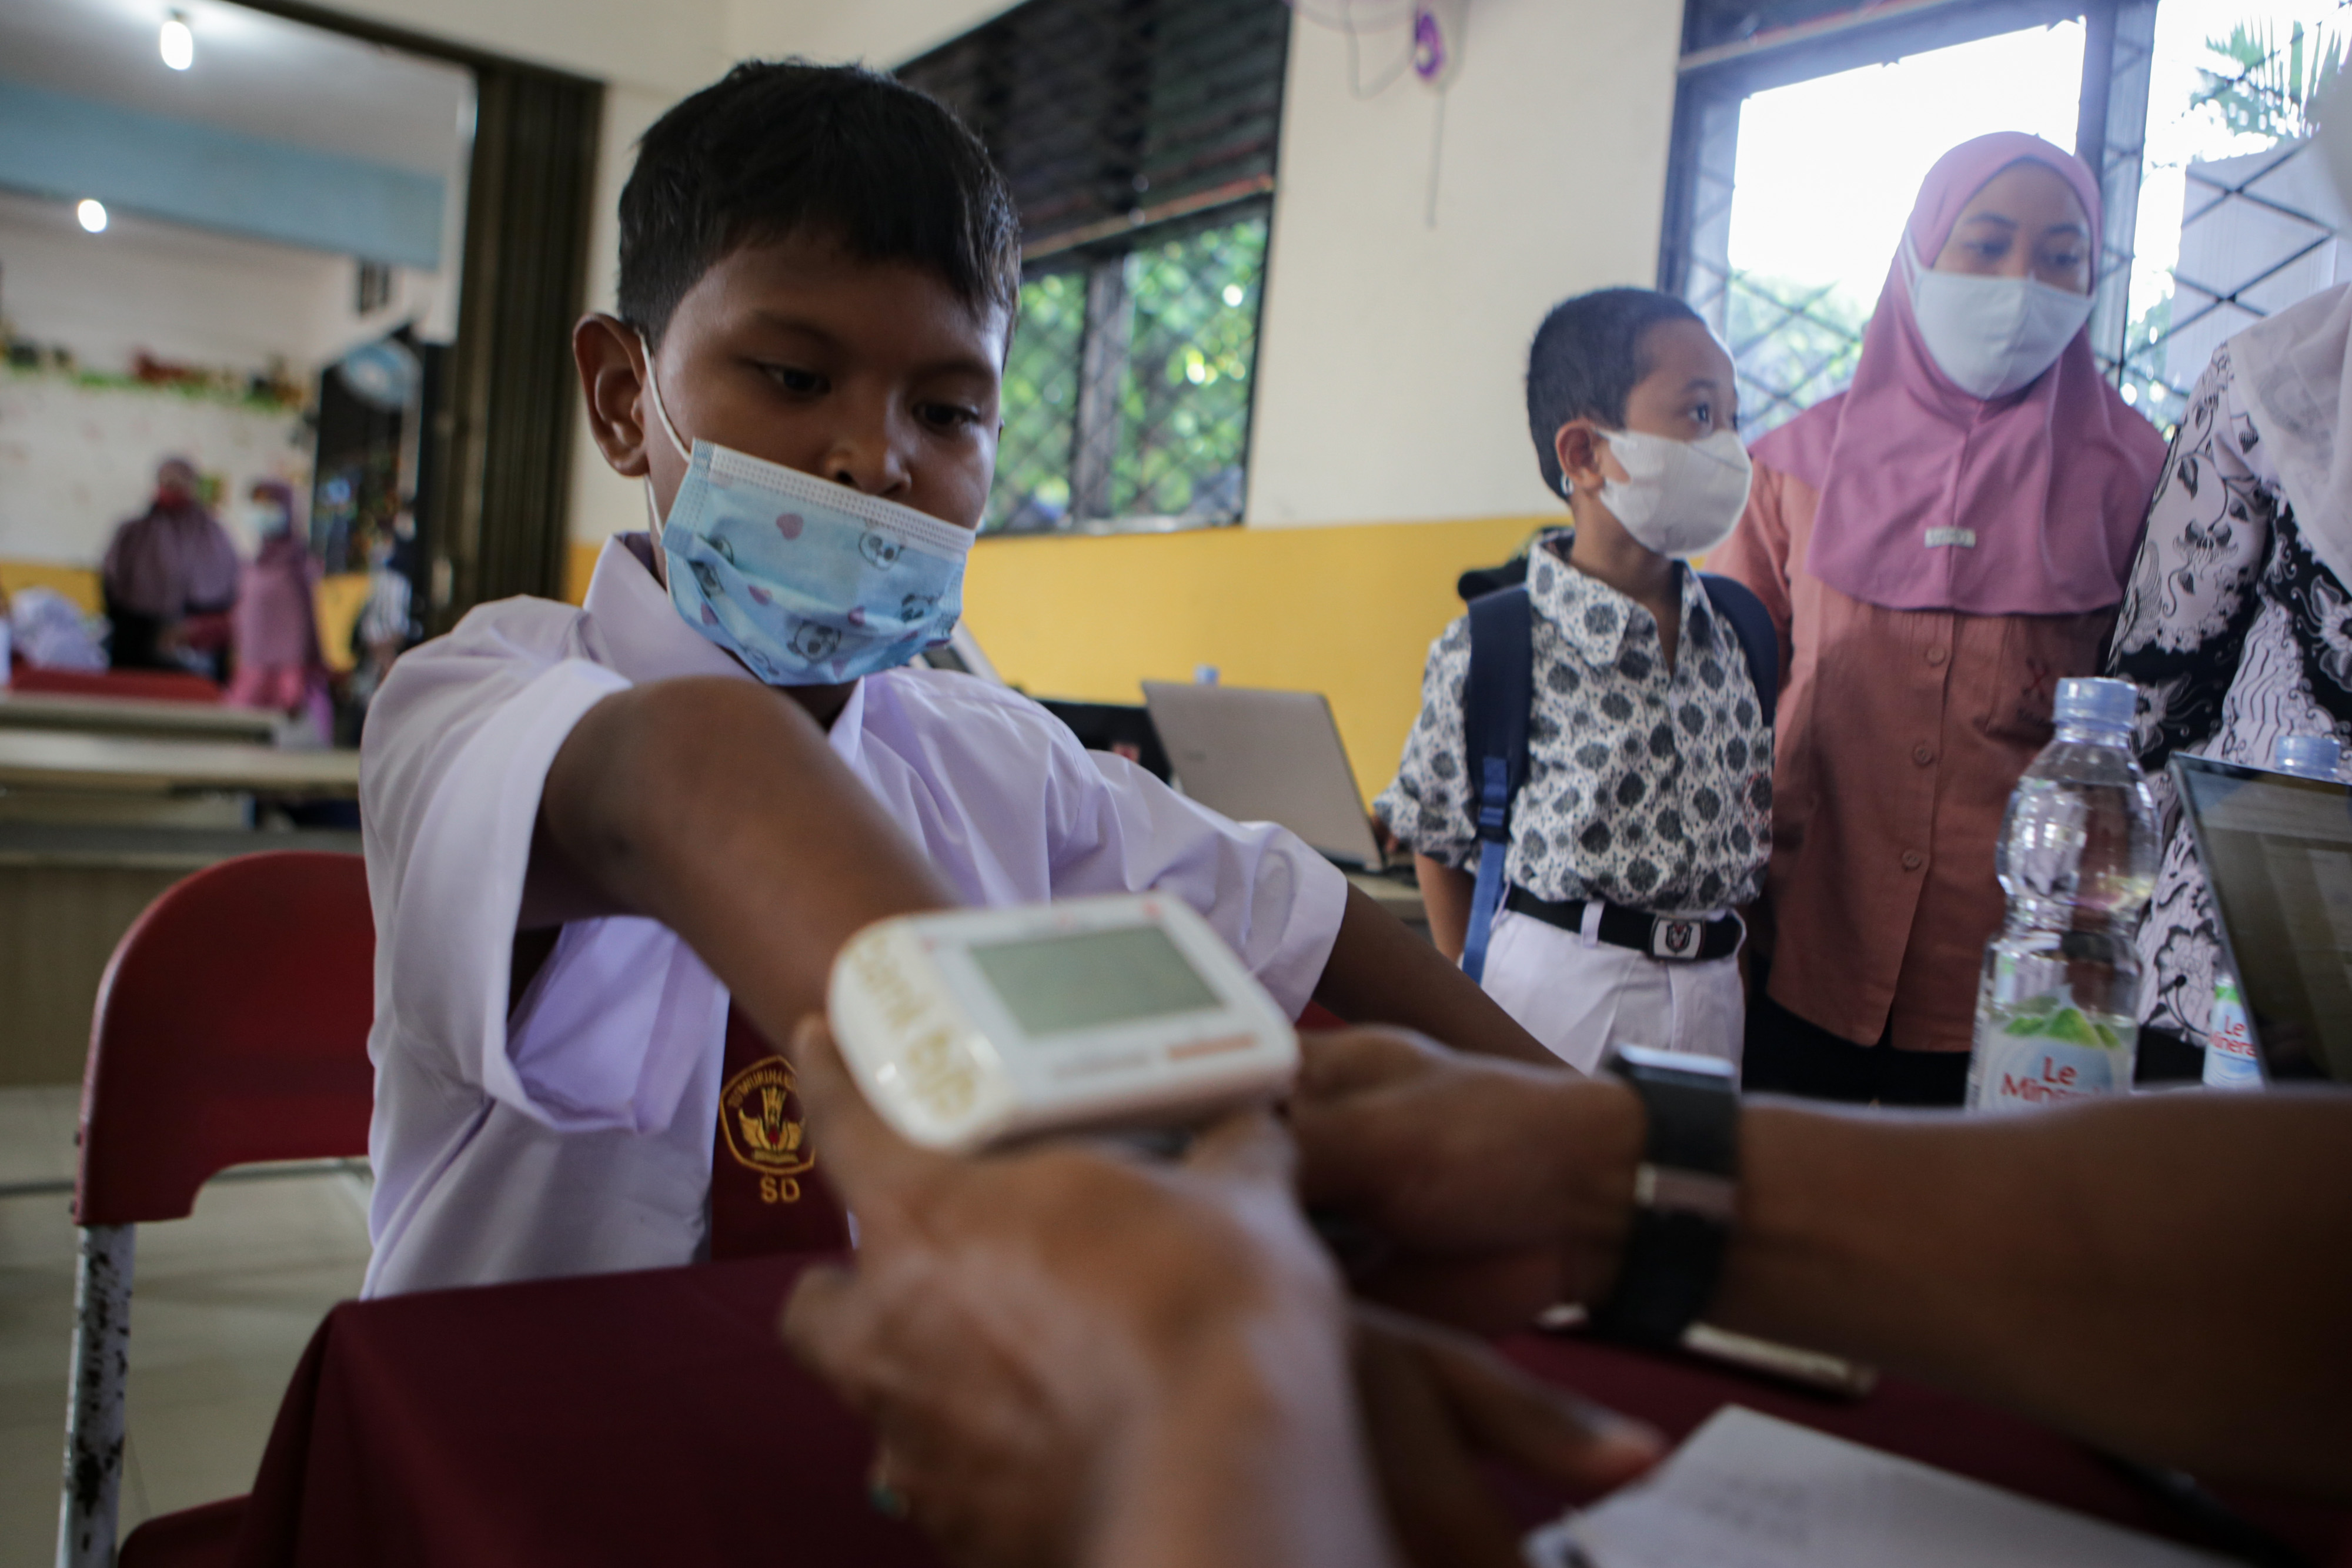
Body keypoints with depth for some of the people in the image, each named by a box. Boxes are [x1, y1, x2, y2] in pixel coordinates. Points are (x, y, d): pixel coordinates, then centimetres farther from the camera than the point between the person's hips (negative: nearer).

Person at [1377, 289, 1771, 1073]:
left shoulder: (1739, 633, 4)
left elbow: (1760, 822, 15)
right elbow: (1437, 840, -2)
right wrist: (1475, 1008, -1)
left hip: (1713, 988, 5)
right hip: (1561, 981, -5)